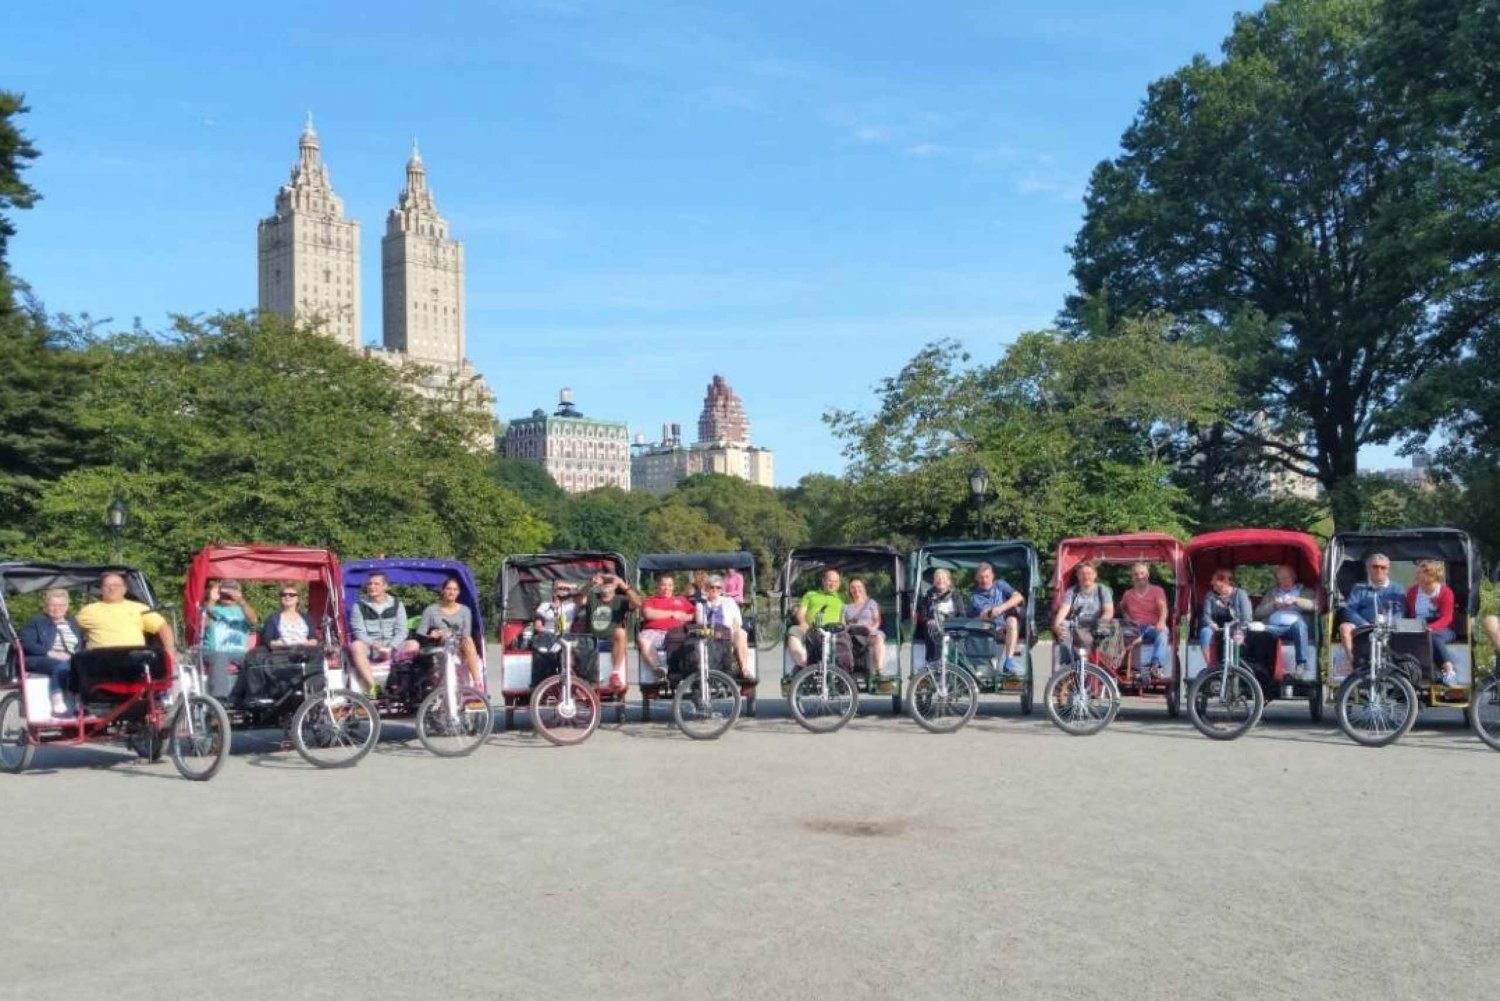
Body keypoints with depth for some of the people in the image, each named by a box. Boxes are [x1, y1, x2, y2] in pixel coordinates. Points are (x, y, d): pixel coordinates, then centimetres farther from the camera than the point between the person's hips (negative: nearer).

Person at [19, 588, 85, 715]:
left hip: (72, 660, 3)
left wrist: (73, 655, -6)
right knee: (61, 665, -39)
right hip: (42, 660, -3)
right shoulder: (35, 622, 14)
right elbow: (26, 644, -2)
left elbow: (83, 645, 19)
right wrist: (51, 653, -17)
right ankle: (58, 704, -46)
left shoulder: (73, 622, 27)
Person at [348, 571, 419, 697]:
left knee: (413, 645, -27)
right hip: (370, 650, -1)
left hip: (392, 649, 1)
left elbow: (402, 631, 1)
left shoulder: (396, 605, 10)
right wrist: (376, 646, -22)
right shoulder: (359, 606, 6)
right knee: (356, 646, -34)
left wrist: (390, 648, -18)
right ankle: (371, 686, -37)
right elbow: (359, 632, -5)